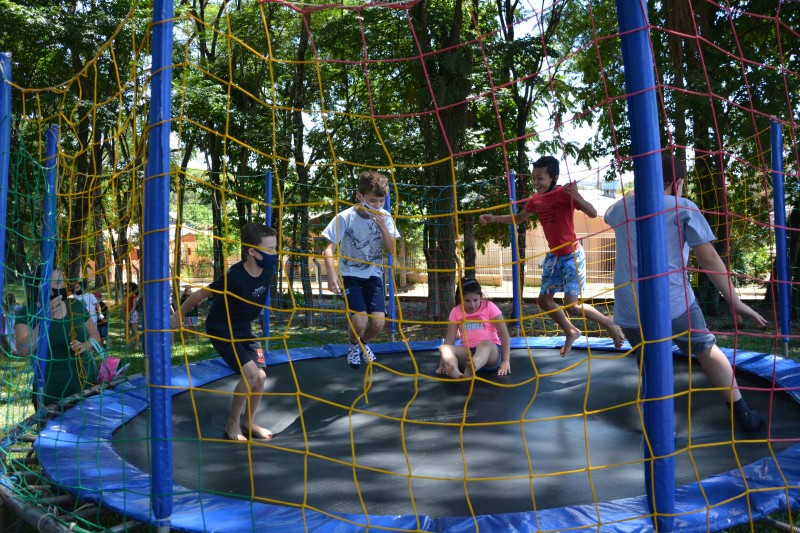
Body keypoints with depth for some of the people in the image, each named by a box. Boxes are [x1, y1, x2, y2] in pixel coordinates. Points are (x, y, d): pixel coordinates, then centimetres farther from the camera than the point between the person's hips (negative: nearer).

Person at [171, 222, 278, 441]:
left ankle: (249, 423, 20)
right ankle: (232, 423, 4)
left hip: (244, 329, 7)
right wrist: (176, 317, -9)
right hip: (221, 330, -6)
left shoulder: (268, 269, -14)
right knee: (250, 373, -17)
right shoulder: (234, 277, -34)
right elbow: (199, 295, -22)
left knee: (260, 376, -1)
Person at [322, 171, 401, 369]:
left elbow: (391, 249, -6)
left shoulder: (385, 217, -5)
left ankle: (364, 344, 25)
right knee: (360, 320, -21)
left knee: (378, 322, -12)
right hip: (350, 275, -3)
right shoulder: (345, 217, -17)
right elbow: (329, 249, -17)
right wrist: (332, 275, -31)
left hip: (373, 275, 3)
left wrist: (383, 227, -22)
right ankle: (353, 346, 16)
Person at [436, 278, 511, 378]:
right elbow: (449, 340, 2)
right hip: (467, 353, 3)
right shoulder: (456, 312, 7)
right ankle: (455, 371, -58)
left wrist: (506, 361, -14)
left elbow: (504, 334, -5)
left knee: (485, 343, -38)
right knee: (443, 348, -25)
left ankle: (471, 369, -70)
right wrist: (442, 364, -11)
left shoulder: (489, 307, 0)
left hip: (491, 351, -3)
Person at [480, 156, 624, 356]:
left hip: (572, 255, -7)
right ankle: (571, 332, 31)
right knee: (544, 300, 9)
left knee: (572, 305, -12)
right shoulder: (536, 199, 1)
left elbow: (593, 214, -27)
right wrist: (493, 218, 9)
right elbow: (518, 218, 18)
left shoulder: (564, 193, -18)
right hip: (553, 256, 7)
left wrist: (576, 197, -44)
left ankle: (608, 322, 14)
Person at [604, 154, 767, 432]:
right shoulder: (683, 208, 1)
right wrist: (734, 301, 4)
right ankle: (743, 414, 31)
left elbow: (610, 214, 39)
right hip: (673, 302, -2)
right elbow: (709, 258, -1)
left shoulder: (621, 208, 12)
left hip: (629, 311, 2)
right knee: (706, 350, 21)